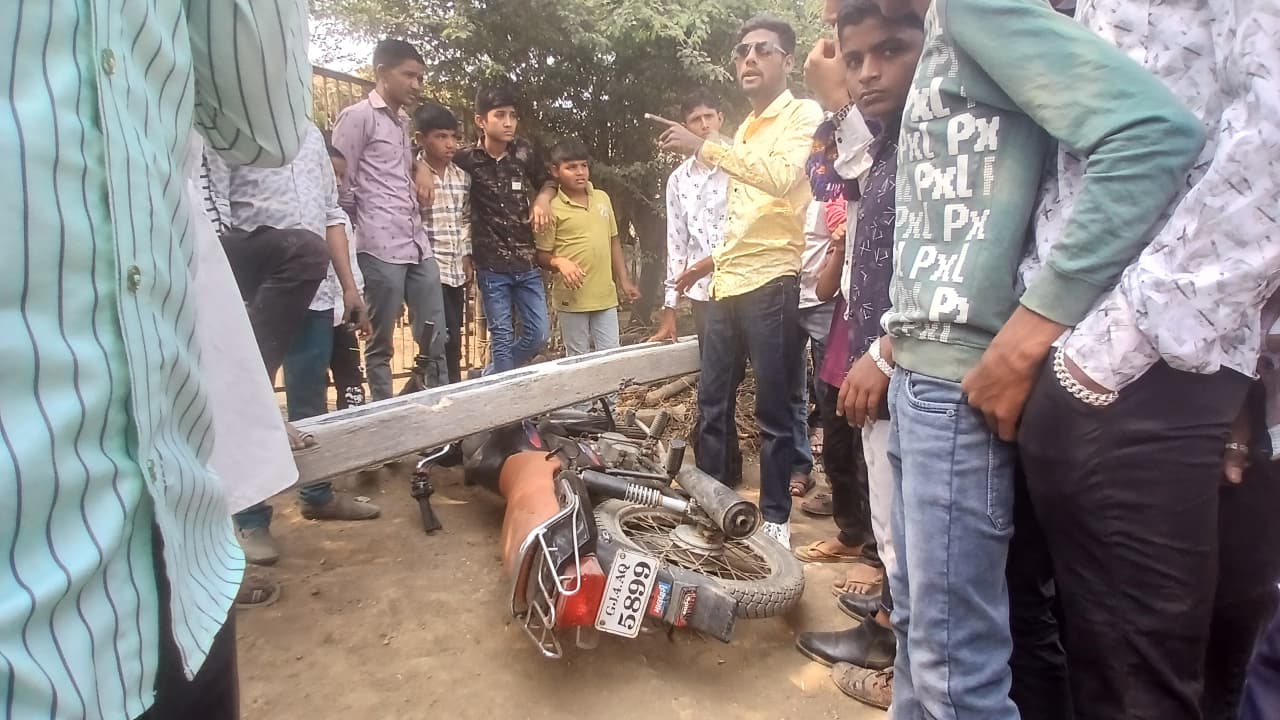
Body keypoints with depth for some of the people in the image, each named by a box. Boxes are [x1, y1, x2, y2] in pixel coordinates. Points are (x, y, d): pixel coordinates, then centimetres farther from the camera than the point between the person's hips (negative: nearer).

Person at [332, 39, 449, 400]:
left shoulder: (404, 122, 22)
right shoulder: (357, 116, -1)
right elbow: (340, 186, -4)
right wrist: (367, 228, 1)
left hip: (418, 246, 7)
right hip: (381, 248, -7)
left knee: (435, 338, 6)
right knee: (381, 344, 1)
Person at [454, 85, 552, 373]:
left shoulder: (524, 152, 3)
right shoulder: (466, 160, -6)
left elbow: (546, 183, 19)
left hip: (526, 261, 4)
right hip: (491, 265, -4)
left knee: (539, 334, 6)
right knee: (502, 338, 0)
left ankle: (488, 380, 26)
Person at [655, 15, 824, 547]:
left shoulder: (803, 115, -2)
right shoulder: (746, 129, 22)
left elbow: (781, 177, -22)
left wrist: (703, 148, -20)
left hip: (770, 282, -8)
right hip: (727, 284, 8)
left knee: (773, 410, -1)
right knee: (712, 402, 11)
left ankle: (776, 518, 12)